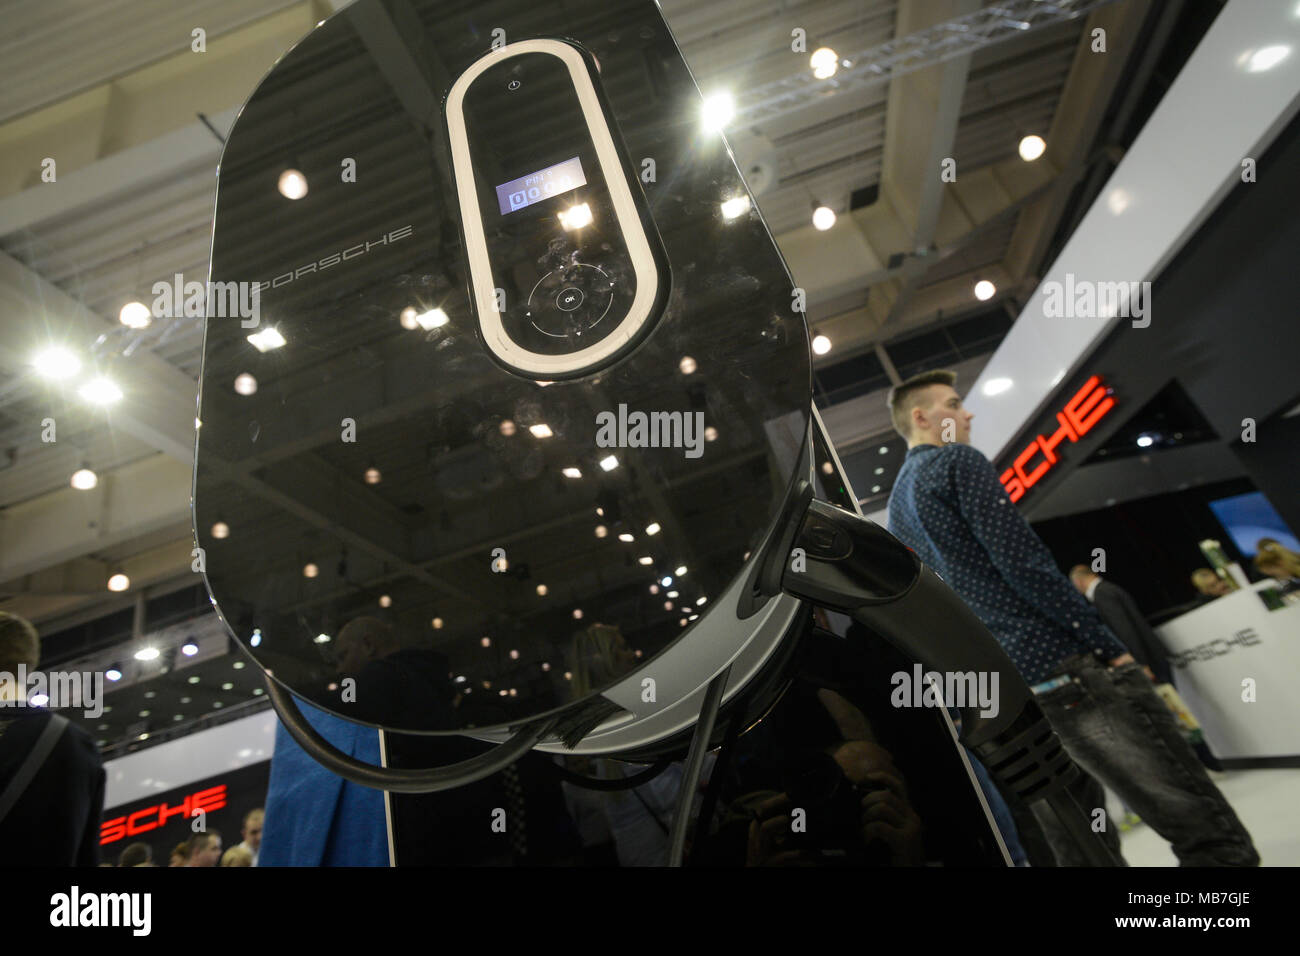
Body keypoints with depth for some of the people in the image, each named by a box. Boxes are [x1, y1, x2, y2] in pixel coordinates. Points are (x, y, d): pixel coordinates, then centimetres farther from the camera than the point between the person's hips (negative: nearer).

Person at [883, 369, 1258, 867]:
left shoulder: (895, 508, 19)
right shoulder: (957, 462, -6)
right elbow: (1023, 562, -15)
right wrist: (1108, 645, -10)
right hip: (1064, 669, -8)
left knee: (1081, 846, 16)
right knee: (1207, 830, -3)